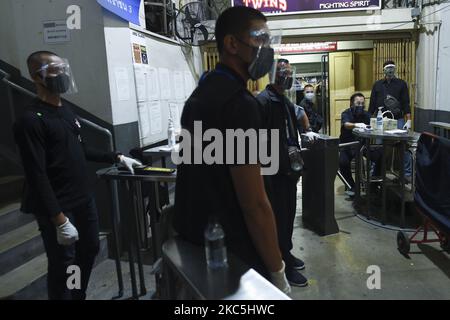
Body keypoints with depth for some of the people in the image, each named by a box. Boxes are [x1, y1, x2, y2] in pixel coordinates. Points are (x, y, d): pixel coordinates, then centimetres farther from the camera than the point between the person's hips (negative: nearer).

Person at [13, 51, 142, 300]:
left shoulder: (66, 111, 10)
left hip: (84, 199, 9)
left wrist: (117, 158, 14)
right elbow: (37, 176, -20)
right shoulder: (31, 120, -16)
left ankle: (79, 296, 41)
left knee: (89, 250, 20)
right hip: (58, 208, -8)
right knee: (63, 265, 3)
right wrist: (59, 220, -23)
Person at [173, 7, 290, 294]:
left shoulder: (201, 93, 6)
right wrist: (278, 273, -14)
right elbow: (255, 205, -25)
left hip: (196, 240, 9)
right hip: (231, 254, -9)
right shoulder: (239, 103, -24)